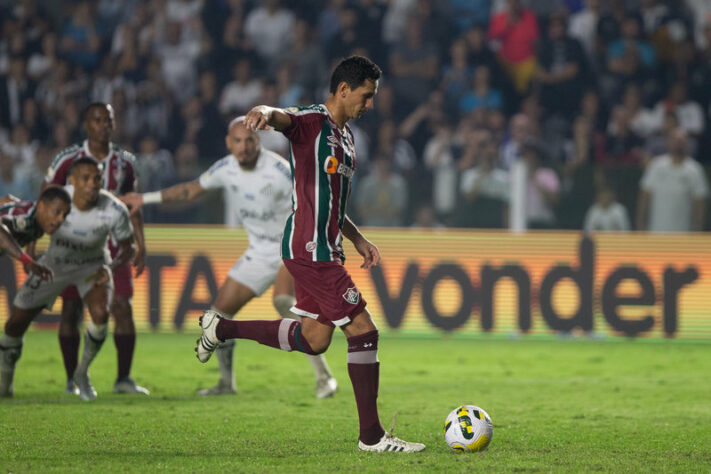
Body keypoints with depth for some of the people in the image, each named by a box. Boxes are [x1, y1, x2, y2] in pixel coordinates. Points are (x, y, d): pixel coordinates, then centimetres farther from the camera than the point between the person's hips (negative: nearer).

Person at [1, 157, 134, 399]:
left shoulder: (115, 211, -28)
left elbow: (127, 247, -11)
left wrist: (111, 266, -28)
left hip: (93, 267, -1)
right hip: (54, 262, 1)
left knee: (100, 314, -30)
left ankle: (82, 372, -2)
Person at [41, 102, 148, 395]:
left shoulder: (125, 162, 8)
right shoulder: (68, 160, -4)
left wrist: (140, 247, 11)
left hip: (112, 244, 3)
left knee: (123, 308, -6)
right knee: (71, 310, -1)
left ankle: (123, 379, 2)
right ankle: (72, 380, 8)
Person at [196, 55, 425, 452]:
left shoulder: (344, 135, 19)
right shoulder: (312, 122, -9)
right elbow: (284, 118, -33)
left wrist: (358, 239, 22)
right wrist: (266, 113, -56)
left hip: (325, 248, 10)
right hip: (310, 250, -10)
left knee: (314, 340, 14)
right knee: (363, 330, -9)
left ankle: (223, 327, 27)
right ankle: (372, 435, -2)